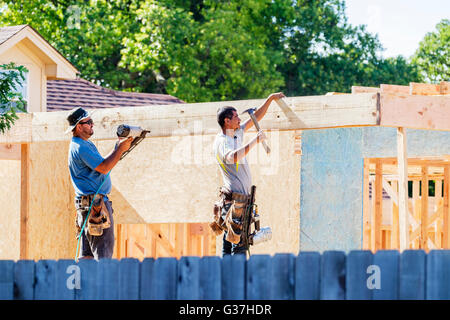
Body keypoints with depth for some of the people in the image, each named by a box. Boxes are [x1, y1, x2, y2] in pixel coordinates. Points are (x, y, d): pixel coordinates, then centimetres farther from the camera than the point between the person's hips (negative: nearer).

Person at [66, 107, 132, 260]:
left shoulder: (86, 144, 19)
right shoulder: (80, 147, -15)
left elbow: (103, 163, 22)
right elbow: (103, 167, -20)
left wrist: (119, 148, 12)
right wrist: (120, 149, -12)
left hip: (86, 206, 11)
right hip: (95, 203, -11)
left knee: (87, 254, 10)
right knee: (103, 253, -11)